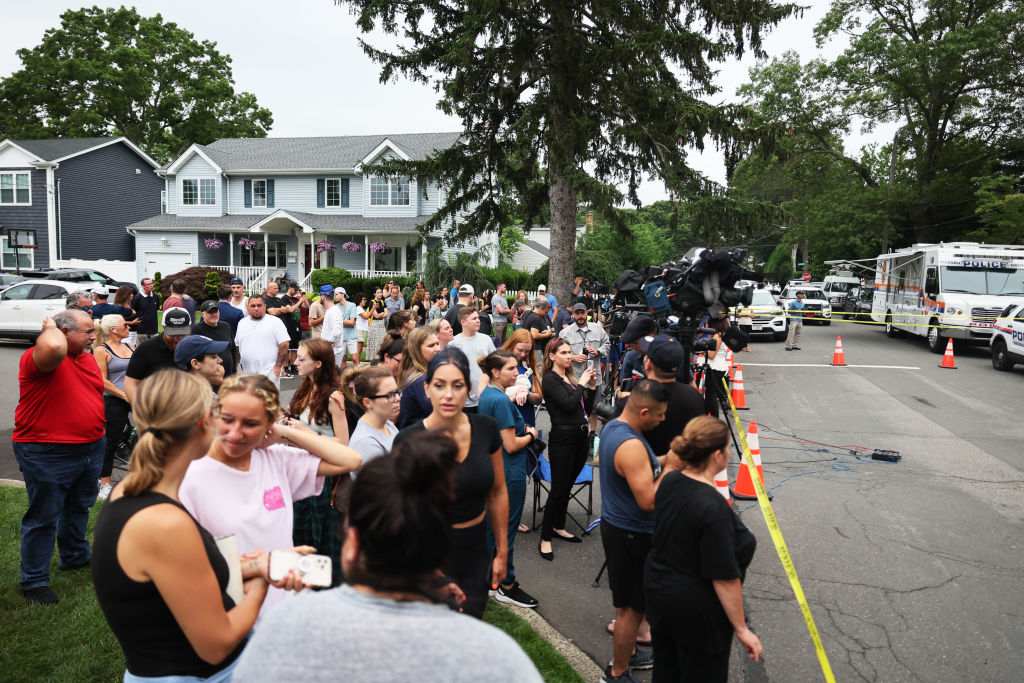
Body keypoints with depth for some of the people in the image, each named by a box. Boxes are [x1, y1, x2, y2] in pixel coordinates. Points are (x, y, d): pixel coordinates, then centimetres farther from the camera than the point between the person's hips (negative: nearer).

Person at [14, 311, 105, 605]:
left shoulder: (88, 358, 8)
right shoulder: (37, 358, -19)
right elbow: (54, 348, -44)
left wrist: (96, 433, 18)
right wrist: (50, 327, -22)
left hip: (91, 447, 8)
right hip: (48, 454, -8)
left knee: (79, 507, 24)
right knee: (43, 517, 4)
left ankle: (75, 556, 44)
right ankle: (34, 581, 18)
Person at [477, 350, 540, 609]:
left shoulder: (486, 395, 6)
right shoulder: (501, 400, -23)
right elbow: (511, 445, -23)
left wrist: (521, 429, 6)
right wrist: (531, 434, -7)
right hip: (509, 474, -10)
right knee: (507, 527, 2)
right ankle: (506, 586, 15)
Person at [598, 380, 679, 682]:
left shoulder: (612, 427, 2)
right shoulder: (631, 446, -30)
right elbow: (648, 501, -29)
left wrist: (661, 461, 2)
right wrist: (670, 467, -19)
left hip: (615, 524, 10)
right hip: (631, 535, -10)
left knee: (629, 601, 25)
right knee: (632, 606, 7)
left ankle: (627, 653, 42)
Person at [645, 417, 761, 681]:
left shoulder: (670, 481, -8)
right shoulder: (713, 509, -31)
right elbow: (724, 579, -24)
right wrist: (742, 629, -14)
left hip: (657, 591, 7)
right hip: (696, 610, -7)